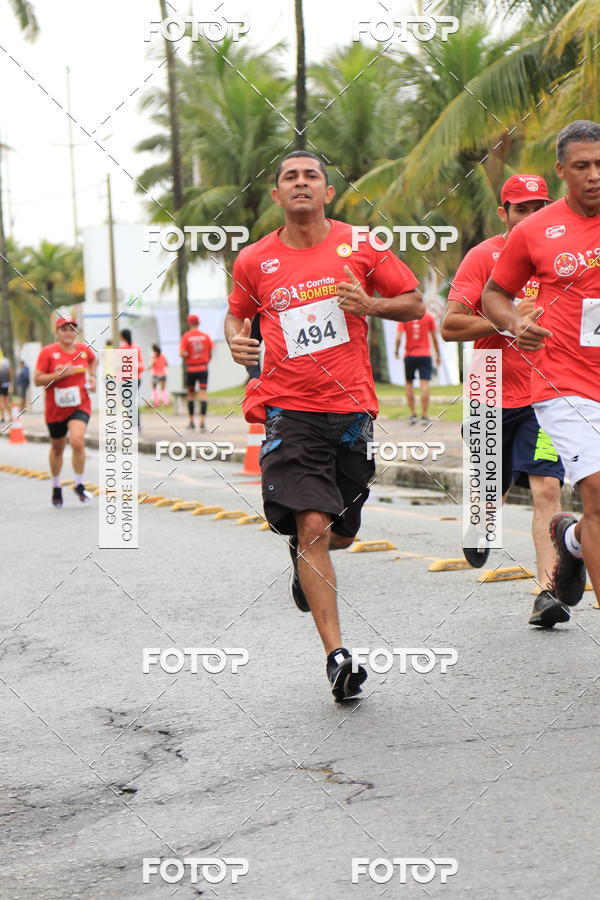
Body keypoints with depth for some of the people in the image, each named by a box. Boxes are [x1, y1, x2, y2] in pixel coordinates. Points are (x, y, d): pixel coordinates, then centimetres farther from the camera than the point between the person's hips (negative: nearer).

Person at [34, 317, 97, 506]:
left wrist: (92, 376, 11)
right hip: (55, 409, 0)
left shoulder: (84, 350, 2)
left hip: (79, 406, 0)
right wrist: (59, 374, -21)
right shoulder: (47, 352, -7)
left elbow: (93, 360, 26)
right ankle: (56, 487, 37)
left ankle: (79, 485, -7)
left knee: (77, 441, -23)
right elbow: (37, 380, -11)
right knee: (57, 448, 15)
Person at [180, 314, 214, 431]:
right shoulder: (206, 336, 1)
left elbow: (182, 353, -14)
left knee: (191, 394, 13)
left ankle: (191, 421, 20)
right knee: (203, 394, -6)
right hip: (203, 368, 0)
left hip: (190, 369, 0)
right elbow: (210, 354, 6)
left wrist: (187, 355, 6)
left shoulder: (186, 336, -5)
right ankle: (202, 422, -17)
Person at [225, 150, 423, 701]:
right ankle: (336, 654, -10)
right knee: (312, 526, -16)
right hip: (290, 410, -1)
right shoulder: (255, 261, 5)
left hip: (351, 407, 2)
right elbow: (238, 312, 24)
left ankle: (303, 556, 49)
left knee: (340, 534, 11)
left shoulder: (358, 247, 4)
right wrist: (237, 340, 2)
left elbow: (415, 305, 9)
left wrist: (370, 304, -10)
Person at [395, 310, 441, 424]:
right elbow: (435, 338, 3)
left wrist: (397, 351, 8)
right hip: (425, 355, 0)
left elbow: (398, 338, -9)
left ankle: (413, 414, 7)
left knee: (409, 383, 14)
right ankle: (424, 416, -10)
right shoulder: (428, 316, 1)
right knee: (425, 384, -4)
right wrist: (438, 355, 12)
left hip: (410, 355, 0)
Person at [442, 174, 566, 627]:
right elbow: (450, 326, -11)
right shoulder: (483, 257, -4)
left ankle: (547, 591, -16)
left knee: (547, 489, -14)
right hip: (493, 393, -1)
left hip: (544, 394, 1)